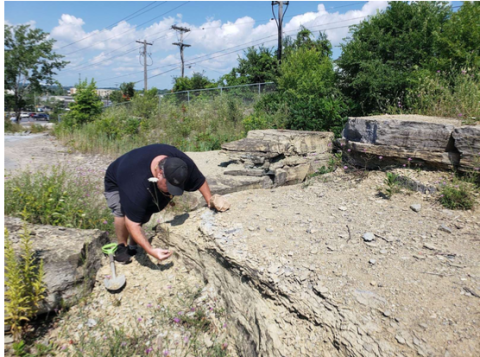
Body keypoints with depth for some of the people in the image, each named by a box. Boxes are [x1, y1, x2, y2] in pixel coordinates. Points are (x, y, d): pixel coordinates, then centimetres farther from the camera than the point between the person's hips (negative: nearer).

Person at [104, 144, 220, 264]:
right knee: (122, 211, -28)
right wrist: (150, 250, -44)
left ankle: (133, 247, 17)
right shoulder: (137, 187, -47)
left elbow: (200, 180, -18)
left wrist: (210, 201, -26)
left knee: (143, 216, -4)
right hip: (116, 183, -5)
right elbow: (132, 223, -41)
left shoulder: (182, 162, -34)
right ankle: (121, 247, -8)